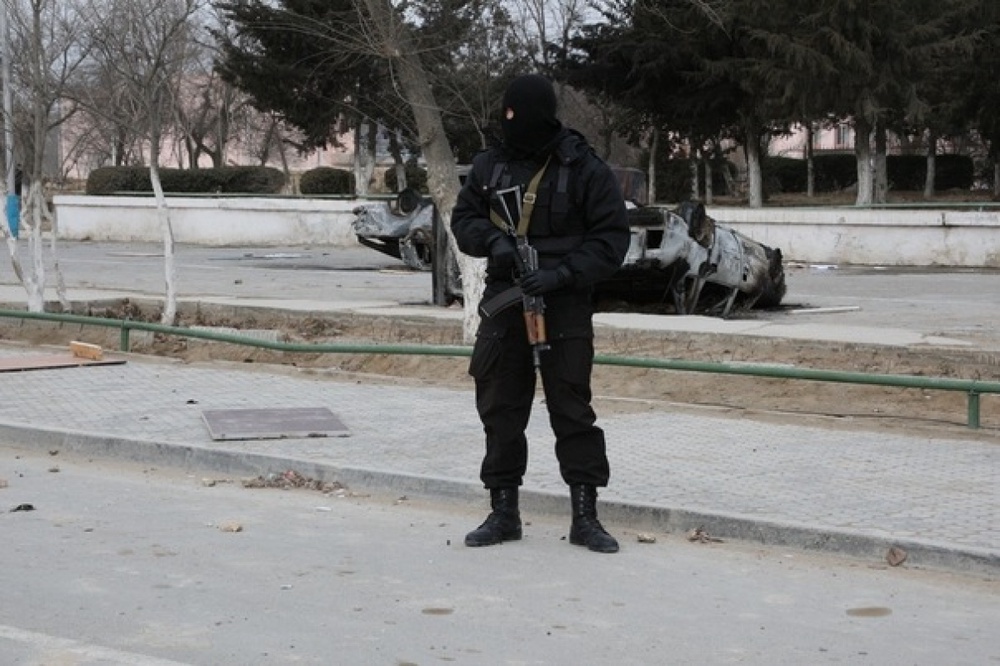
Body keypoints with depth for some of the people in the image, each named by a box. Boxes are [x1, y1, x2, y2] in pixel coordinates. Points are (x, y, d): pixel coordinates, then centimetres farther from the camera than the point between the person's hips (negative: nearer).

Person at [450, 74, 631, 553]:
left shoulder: (586, 170, -7)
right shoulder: (490, 165, 5)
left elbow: (612, 238, -7)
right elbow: (464, 217, 12)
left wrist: (562, 273, -19)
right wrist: (493, 240, -10)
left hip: (565, 307, -4)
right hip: (504, 303, 4)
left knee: (572, 409, -2)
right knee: (500, 409, 8)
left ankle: (585, 516, 7)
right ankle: (503, 511, 19)